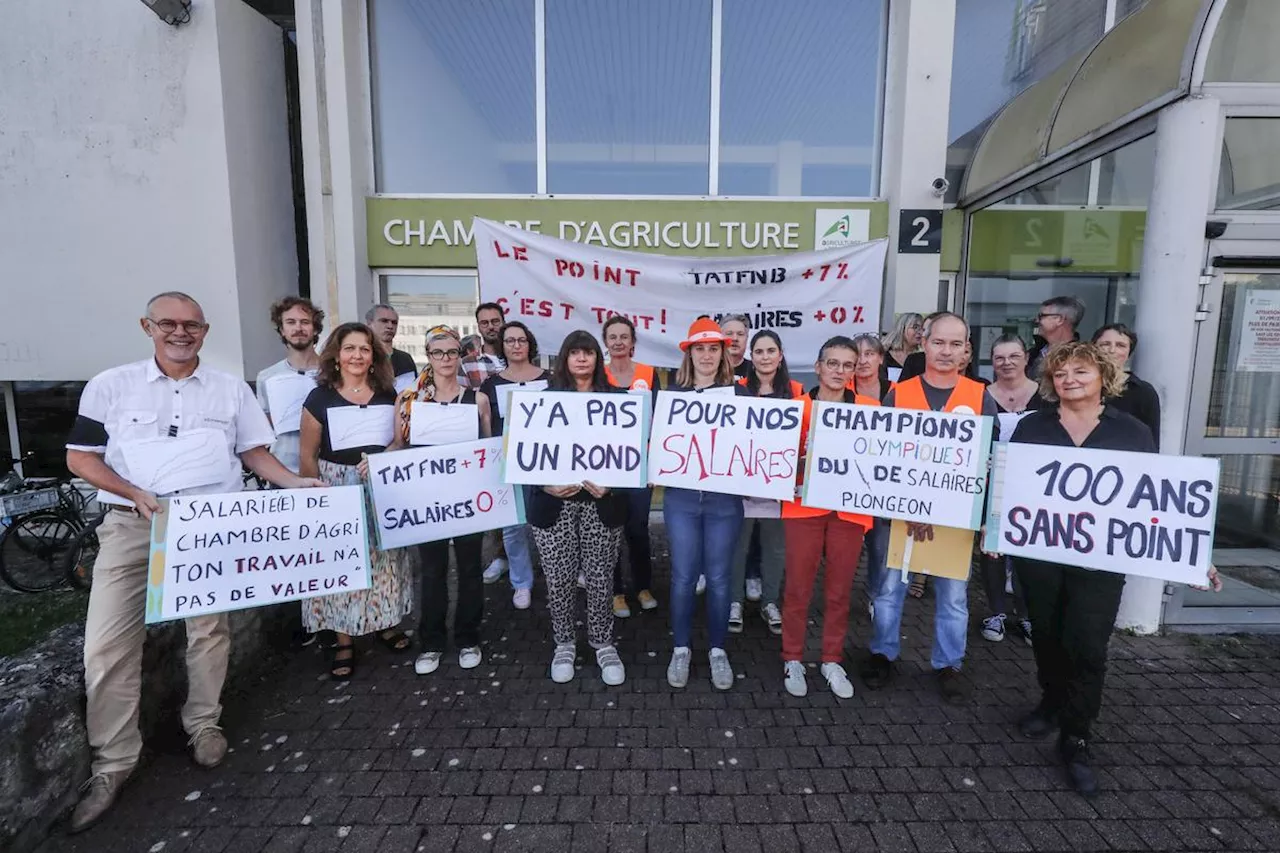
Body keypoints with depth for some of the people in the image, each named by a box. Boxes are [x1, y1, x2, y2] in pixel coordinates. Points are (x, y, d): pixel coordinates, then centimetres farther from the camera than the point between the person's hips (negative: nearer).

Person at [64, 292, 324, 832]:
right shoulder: (110, 386, 4)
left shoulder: (231, 389, 7)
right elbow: (80, 458, 4)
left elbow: (254, 453, 9)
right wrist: (136, 493, -13)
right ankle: (113, 761, 15)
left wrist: (297, 483, -7)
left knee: (208, 629, 8)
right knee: (107, 643, -1)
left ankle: (203, 724, 27)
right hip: (131, 523, 0)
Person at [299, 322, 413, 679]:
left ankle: (386, 623, 30)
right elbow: (308, 456, -2)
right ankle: (343, 641, 18)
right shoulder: (320, 398, -5)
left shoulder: (388, 395, 3)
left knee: (383, 557, 12)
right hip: (337, 487, -2)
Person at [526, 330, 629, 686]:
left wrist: (611, 484, -13)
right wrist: (546, 485, -14)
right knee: (559, 578, 8)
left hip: (602, 501, 0)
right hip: (554, 502, 0)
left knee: (600, 576, 8)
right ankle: (564, 643, 29)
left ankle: (603, 643, 27)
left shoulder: (614, 399, 4)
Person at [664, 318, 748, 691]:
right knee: (683, 575, 8)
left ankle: (717, 649, 28)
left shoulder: (740, 393, 2)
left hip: (724, 497, 0)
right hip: (681, 496, 1)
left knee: (718, 577, 10)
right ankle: (680, 648, 27)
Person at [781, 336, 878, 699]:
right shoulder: (797, 406, 0)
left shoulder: (870, 408, 4)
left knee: (839, 589, 12)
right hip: (805, 506, -1)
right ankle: (792, 659, 22)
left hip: (850, 509, 2)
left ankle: (832, 660, 29)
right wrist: (802, 463, -17)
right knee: (798, 586, 5)